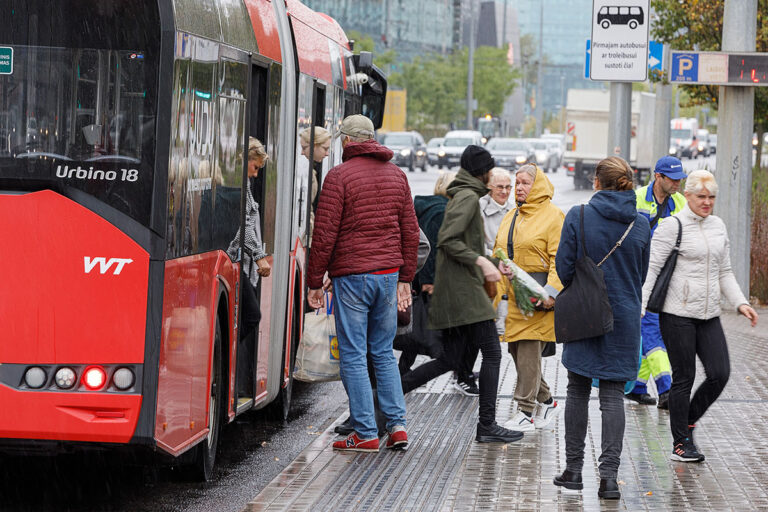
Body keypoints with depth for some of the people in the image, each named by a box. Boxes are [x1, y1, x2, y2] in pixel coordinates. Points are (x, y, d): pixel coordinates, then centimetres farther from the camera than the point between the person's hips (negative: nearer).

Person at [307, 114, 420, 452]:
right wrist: (405, 279, 18)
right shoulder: (396, 174, 11)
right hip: (388, 273, 6)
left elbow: (325, 234, -10)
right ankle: (397, 425, 8)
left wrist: (314, 282, -3)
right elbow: (410, 231, 13)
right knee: (383, 352, 14)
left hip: (352, 275, -6)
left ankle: (365, 434, 1)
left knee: (353, 355, 0)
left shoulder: (339, 176, -8)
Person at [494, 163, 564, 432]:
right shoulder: (511, 217, 18)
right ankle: (546, 402, 22)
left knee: (528, 350, -9)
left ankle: (526, 412, -5)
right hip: (512, 294, 8)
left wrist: (552, 291, -20)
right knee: (516, 349, 8)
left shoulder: (552, 216, -6)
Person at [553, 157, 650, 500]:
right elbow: (641, 275, 10)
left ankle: (574, 468, 15)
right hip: (624, 317, 1)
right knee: (613, 394, 3)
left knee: (578, 390, 12)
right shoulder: (640, 225, 0)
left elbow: (564, 268, -7)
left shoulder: (578, 216, -9)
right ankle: (609, 474, -6)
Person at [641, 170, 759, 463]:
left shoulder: (718, 226, 13)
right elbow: (651, 269, -9)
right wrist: (638, 308, -17)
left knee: (720, 374, -3)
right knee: (684, 378, -1)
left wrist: (740, 303, 8)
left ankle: (687, 421, 20)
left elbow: (724, 272, 20)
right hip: (678, 315, -6)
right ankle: (680, 443, 10)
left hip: (709, 316, 6)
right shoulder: (673, 227, -7)